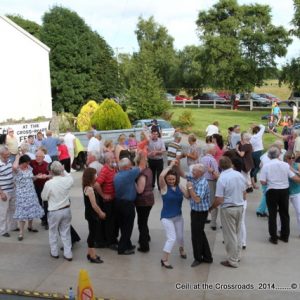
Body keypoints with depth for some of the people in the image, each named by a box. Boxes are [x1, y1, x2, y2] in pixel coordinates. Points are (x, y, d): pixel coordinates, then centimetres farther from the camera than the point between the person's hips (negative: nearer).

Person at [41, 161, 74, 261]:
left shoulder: (48, 183, -21)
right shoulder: (67, 180, -13)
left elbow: (44, 197, -7)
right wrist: (63, 171, 13)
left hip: (54, 212, -3)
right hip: (66, 210, 3)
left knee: (53, 233, 18)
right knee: (66, 233, 14)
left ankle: (54, 252, 30)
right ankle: (68, 254, 19)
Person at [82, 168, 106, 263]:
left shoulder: (87, 187, 7)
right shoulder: (90, 189, -22)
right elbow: (94, 205, -21)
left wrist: (100, 212, 12)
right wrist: (101, 213, -7)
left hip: (90, 214, 9)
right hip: (92, 215, -9)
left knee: (92, 234, 18)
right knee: (93, 234, 0)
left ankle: (90, 254, 29)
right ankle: (93, 256, 10)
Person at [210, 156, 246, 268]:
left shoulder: (222, 179, -20)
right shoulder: (240, 175, -1)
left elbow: (219, 200, -20)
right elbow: (244, 194, 10)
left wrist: (210, 208, -4)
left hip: (228, 209, -6)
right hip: (240, 207, 6)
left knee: (230, 235, 5)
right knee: (237, 233, 21)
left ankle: (232, 261, 15)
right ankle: (237, 255, 33)